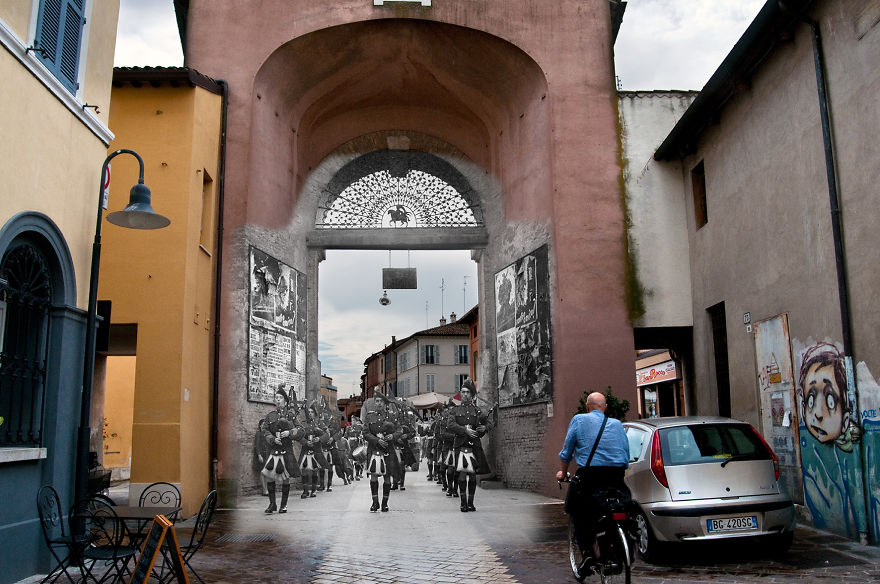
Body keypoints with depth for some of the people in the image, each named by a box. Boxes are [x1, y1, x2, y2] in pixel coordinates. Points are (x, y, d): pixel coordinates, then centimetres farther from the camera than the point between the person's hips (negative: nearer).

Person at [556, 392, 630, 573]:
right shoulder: (617, 424, 17)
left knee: (577, 510, 12)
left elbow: (567, 451, 9)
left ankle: (589, 548, -3)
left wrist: (562, 472, 23)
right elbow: (627, 456, 17)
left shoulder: (579, 420, 7)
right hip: (616, 476, 3)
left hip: (589, 474, -3)